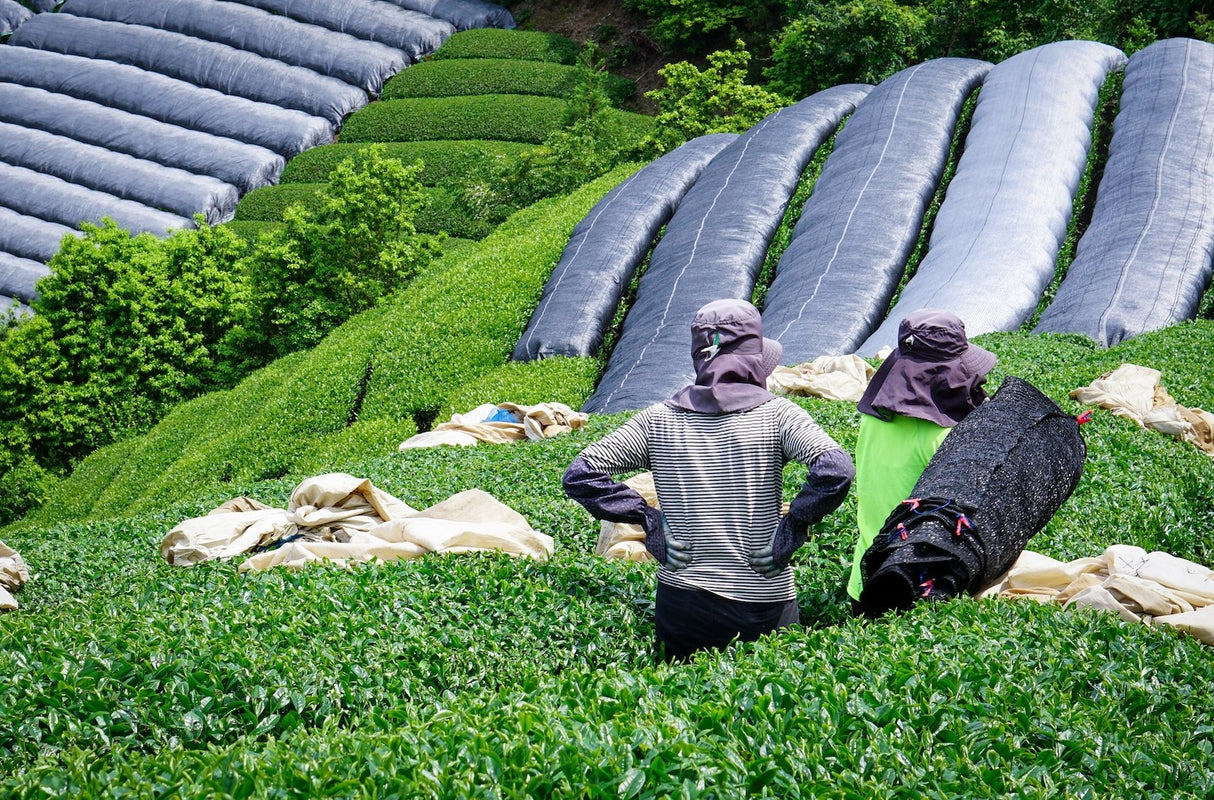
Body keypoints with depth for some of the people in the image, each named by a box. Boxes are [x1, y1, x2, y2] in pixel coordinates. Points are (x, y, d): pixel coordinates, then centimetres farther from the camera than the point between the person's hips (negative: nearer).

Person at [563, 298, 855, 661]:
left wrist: (646, 516, 3)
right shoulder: (776, 414, -4)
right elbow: (835, 470, -18)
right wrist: (793, 527, -6)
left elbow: (580, 474, 2)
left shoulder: (657, 420, 2)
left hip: (680, 602, 2)